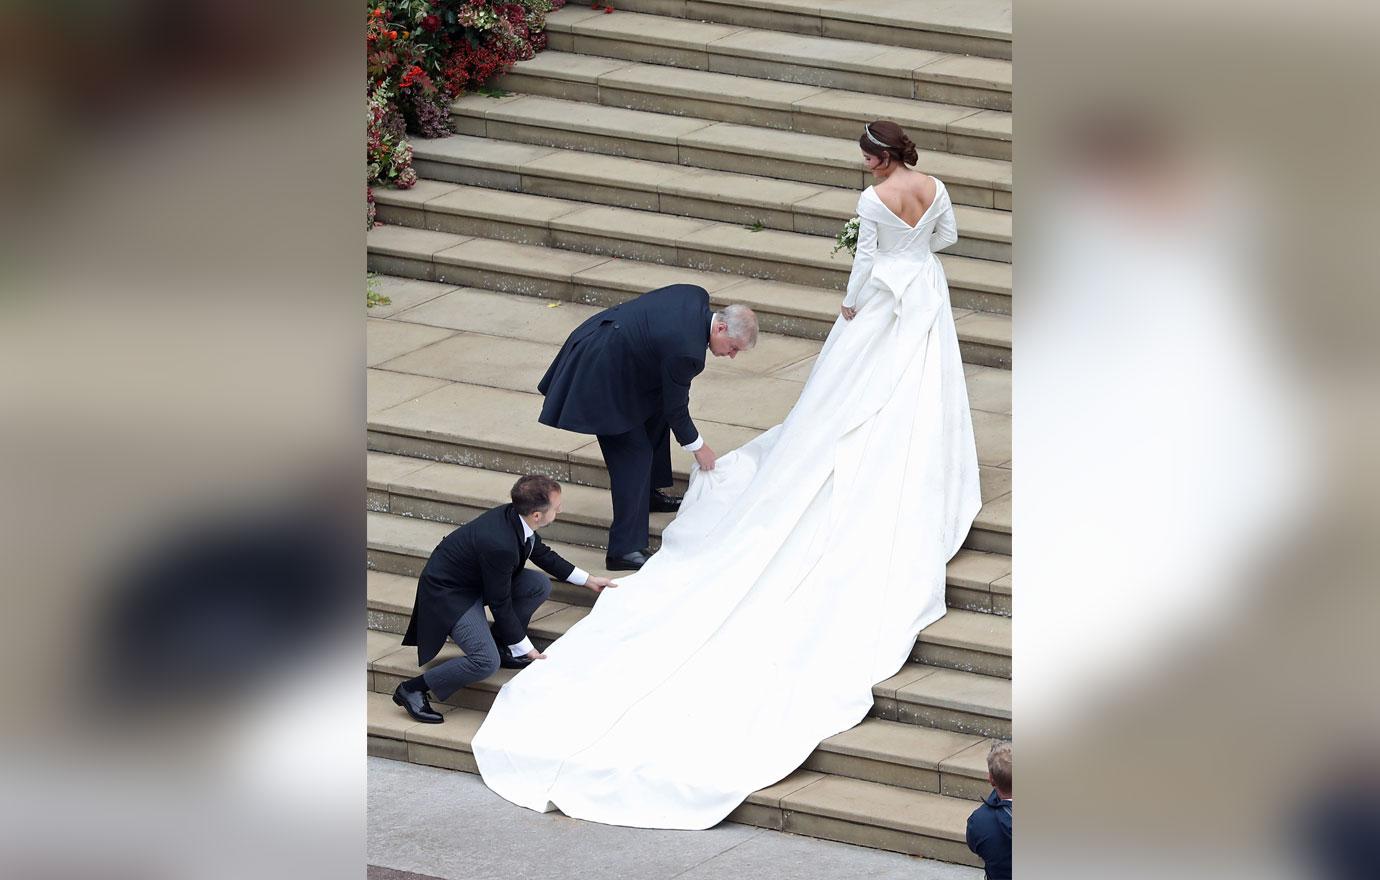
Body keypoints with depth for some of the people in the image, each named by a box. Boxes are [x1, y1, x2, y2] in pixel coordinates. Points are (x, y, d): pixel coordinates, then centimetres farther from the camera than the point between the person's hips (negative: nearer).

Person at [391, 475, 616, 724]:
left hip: (477, 581, 9)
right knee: (486, 662, -22)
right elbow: (500, 604, -23)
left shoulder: (514, 516, -10)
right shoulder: (500, 544, -36)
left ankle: (500, 646, 13)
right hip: (448, 593, -9)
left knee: (540, 585, -2)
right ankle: (413, 689, -8)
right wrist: (526, 649, -12)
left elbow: (542, 554, 13)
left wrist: (588, 579, 17)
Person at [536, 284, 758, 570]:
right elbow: (676, 409, -14)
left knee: (656, 411, 24)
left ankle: (649, 493, 41)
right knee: (634, 454, -7)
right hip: (601, 375, -10)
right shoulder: (686, 350, -28)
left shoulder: (697, 297, -4)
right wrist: (697, 447, 2)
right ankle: (625, 550, -4)